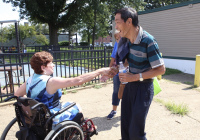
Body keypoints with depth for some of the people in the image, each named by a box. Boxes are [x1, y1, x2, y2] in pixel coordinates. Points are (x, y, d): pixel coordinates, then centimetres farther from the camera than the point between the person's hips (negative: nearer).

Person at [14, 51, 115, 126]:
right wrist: (100, 71, -27)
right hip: (52, 122, -7)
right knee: (76, 108, 14)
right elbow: (78, 80, -32)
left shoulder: (30, 80, -4)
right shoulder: (50, 82, -28)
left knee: (68, 104, 25)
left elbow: (17, 94, 10)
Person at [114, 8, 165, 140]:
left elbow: (161, 69, -17)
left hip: (143, 87, -7)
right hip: (129, 85, 7)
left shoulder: (148, 41, -21)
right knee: (125, 127, 16)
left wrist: (136, 77, -22)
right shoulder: (124, 40, 1)